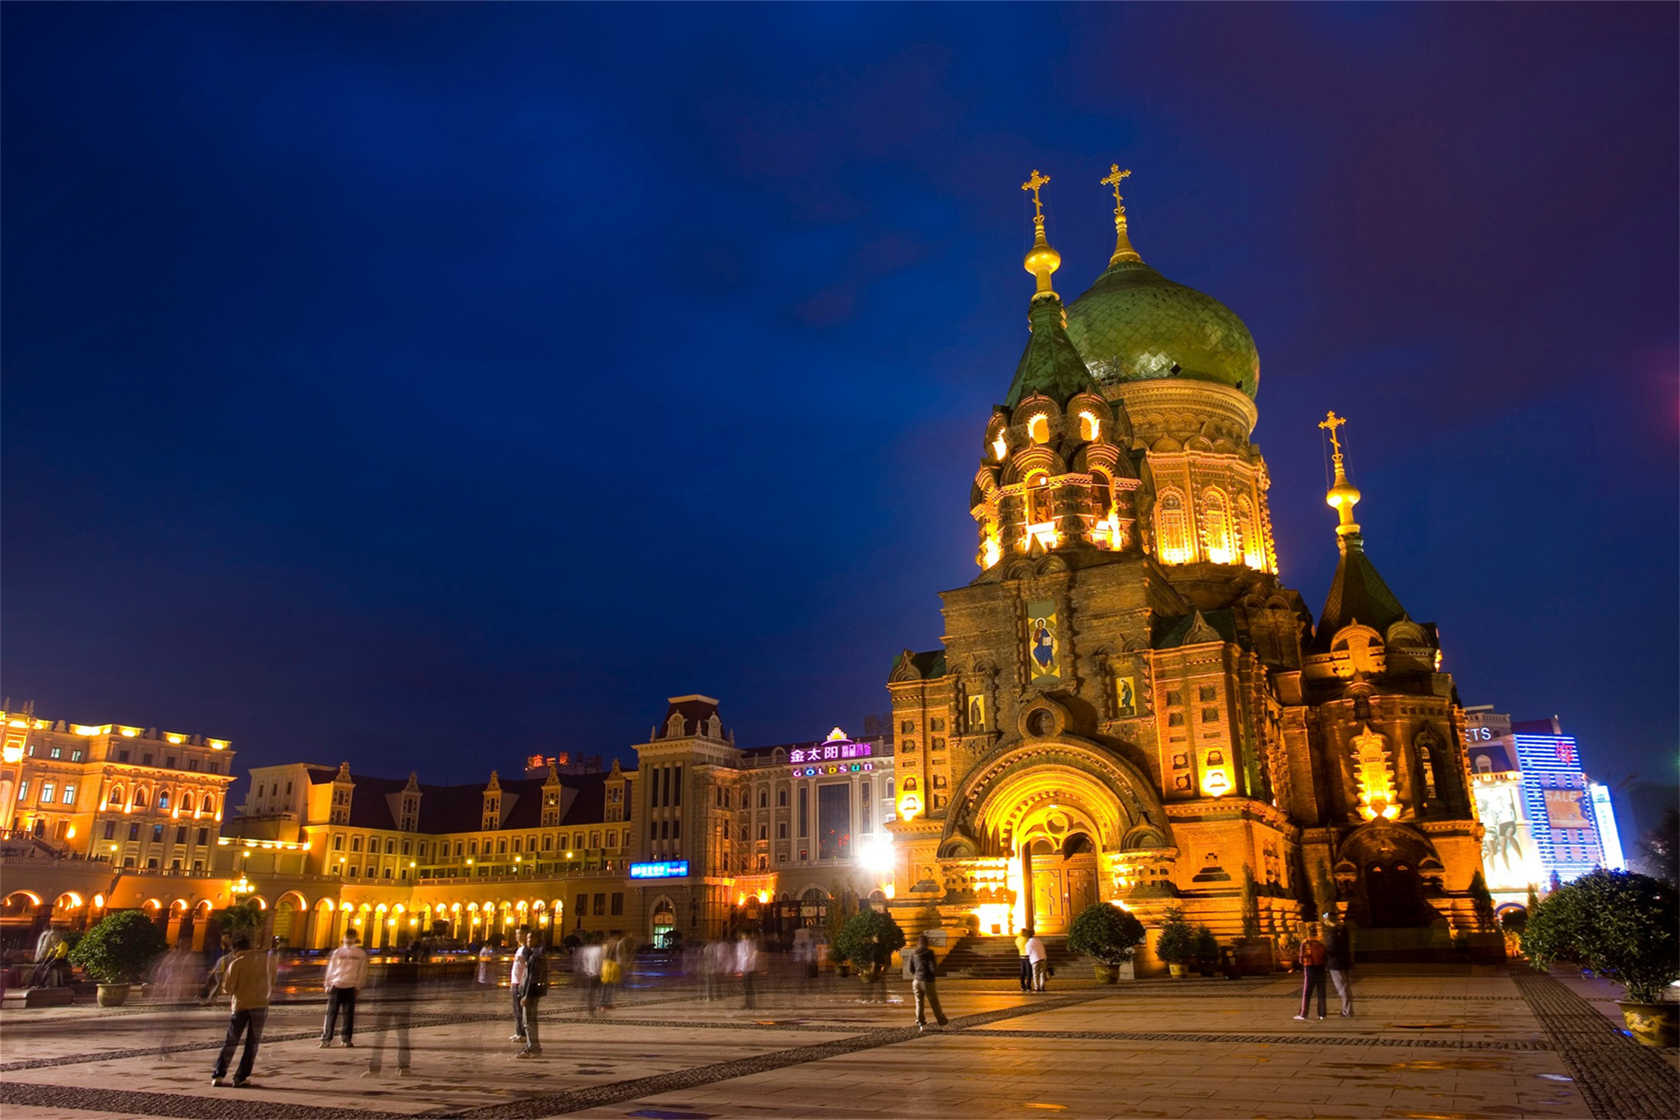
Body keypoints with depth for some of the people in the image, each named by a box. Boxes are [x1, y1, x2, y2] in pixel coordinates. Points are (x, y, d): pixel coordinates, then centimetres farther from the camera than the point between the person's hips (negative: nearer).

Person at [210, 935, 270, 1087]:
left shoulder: (236, 963, -6)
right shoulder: (262, 958, 3)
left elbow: (228, 989, -7)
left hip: (240, 1006, -1)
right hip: (259, 1005, 1)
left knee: (230, 1042, 13)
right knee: (252, 1043, 8)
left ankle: (218, 1075, 13)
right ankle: (240, 1078, 5)